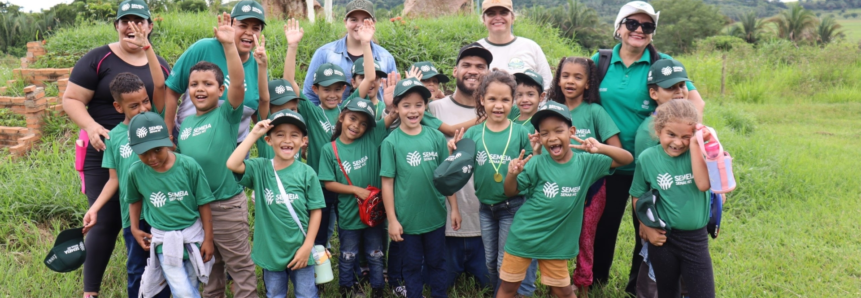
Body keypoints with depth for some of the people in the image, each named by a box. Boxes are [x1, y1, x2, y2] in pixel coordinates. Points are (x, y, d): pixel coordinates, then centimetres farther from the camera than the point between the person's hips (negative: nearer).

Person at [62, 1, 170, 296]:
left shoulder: (161, 66, 10)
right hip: (105, 153, -4)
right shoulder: (98, 59, -3)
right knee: (106, 222, -3)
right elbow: (71, 99, -4)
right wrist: (91, 127, -21)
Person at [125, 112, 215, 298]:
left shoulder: (189, 166, -14)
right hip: (164, 240, 0)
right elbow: (135, 200, 15)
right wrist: (134, 229, 8)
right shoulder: (136, 172, -8)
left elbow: (204, 204, -5)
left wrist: (208, 239, -2)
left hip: (193, 236, 0)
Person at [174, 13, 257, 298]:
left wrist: (229, 45, -34)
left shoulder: (227, 114, -8)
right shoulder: (185, 124, 8)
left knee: (240, 269, 6)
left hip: (227, 205, -6)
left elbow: (238, 83, -25)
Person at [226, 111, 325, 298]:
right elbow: (232, 164, -23)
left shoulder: (307, 173, -9)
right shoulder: (260, 168, -5)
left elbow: (315, 210, -6)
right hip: (270, 250, 2)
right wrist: (254, 135, -20)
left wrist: (307, 246, -9)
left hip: (299, 250, -1)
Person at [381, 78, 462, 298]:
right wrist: (392, 219, -8)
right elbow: (387, 183, -8)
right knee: (412, 265, 15)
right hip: (407, 218, -2)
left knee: (437, 262, 18)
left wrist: (454, 208, 4)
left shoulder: (436, 137, -4)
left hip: (436, 215, 2)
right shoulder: (391, 142, -10)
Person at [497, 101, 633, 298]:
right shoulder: (537, 164, -13)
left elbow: (627, 159, -8)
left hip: (556, 243, 1)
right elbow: (511, 192, -5)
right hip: (522, 237, -1)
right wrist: (512, 174, -28)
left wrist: (600, 149, -26)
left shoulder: (586, 162, -8)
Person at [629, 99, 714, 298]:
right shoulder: (647, 158, -7)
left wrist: (695, 145, -23)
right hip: (663, 238, 0)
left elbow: (703, 184, -23)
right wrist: (648, 228, -5)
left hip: (696, 239, 0)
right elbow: (638, 196, 2)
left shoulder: (697, 153, -7)